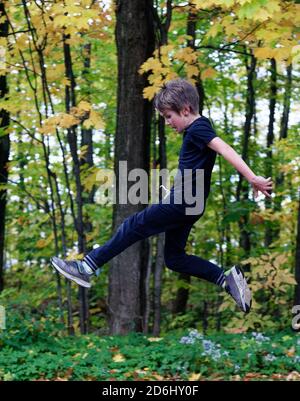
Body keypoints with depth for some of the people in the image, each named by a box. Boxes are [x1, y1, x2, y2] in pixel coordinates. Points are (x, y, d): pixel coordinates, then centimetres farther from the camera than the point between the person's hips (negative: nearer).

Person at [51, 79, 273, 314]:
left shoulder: (198, 128, -14)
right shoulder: (197, 129, 18)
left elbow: (224, 149, -26)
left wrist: (253, 179, -35)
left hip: (183, 201, -10)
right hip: (188, 205, 10)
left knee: (135, 226, -4)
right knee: (174, 257, 12)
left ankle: (87, 267, 1)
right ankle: (226, 278, 4)